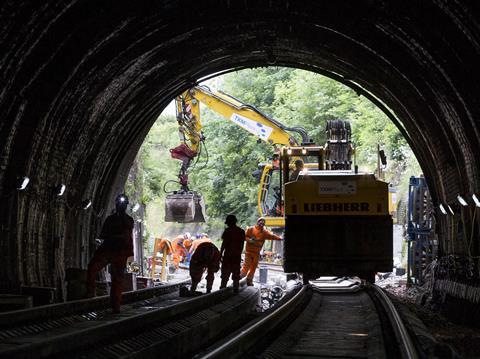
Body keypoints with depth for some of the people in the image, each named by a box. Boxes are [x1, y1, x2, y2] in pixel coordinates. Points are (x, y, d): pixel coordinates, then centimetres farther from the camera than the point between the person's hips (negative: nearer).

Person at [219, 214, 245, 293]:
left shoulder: (228, 230, -9)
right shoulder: (242, 231, 8)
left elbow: (224, 243, -10)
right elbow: (242, 245, 11)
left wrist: (220, 254, -5)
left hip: (228, 255, -5)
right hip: (237, 255, 5)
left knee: (225, 273, 3)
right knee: (236, 273, 11)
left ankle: (223, 287, 2)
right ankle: (236, 289, 11)